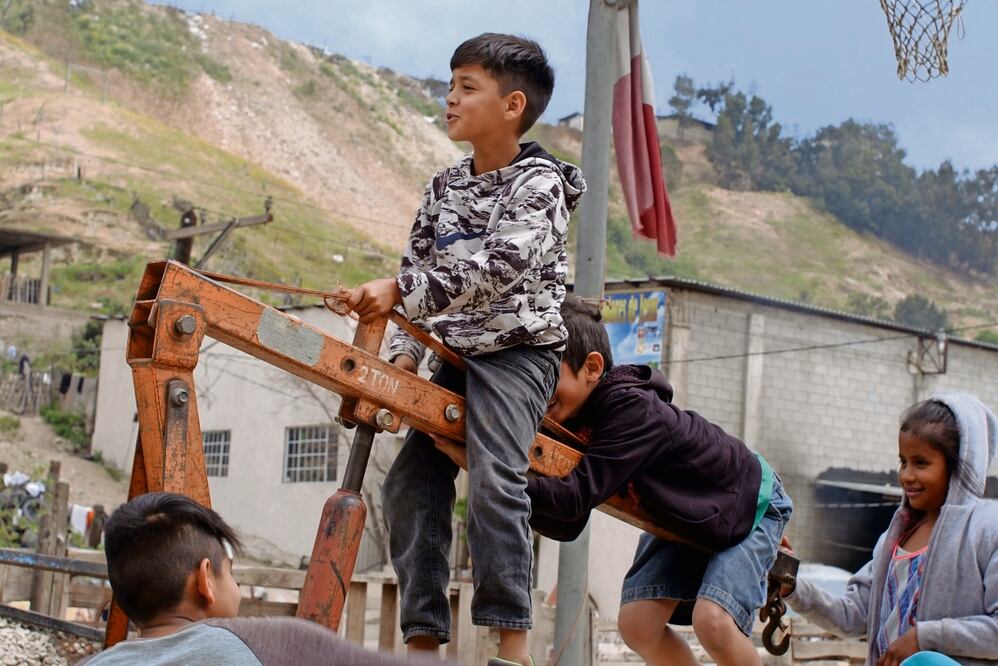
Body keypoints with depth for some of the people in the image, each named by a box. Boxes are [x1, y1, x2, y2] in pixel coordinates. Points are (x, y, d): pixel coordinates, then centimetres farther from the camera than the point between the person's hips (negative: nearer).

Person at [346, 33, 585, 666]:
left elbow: (496, 268, -25)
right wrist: (405, 354, -3)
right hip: (456, 354, 8)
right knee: (411, 482, -1)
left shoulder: (540, 184, -11)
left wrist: (399, 290, -32)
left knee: (495, 481, -24)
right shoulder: (444, 188, 11)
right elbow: (422, 274, 13)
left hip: (520, 350, -8)